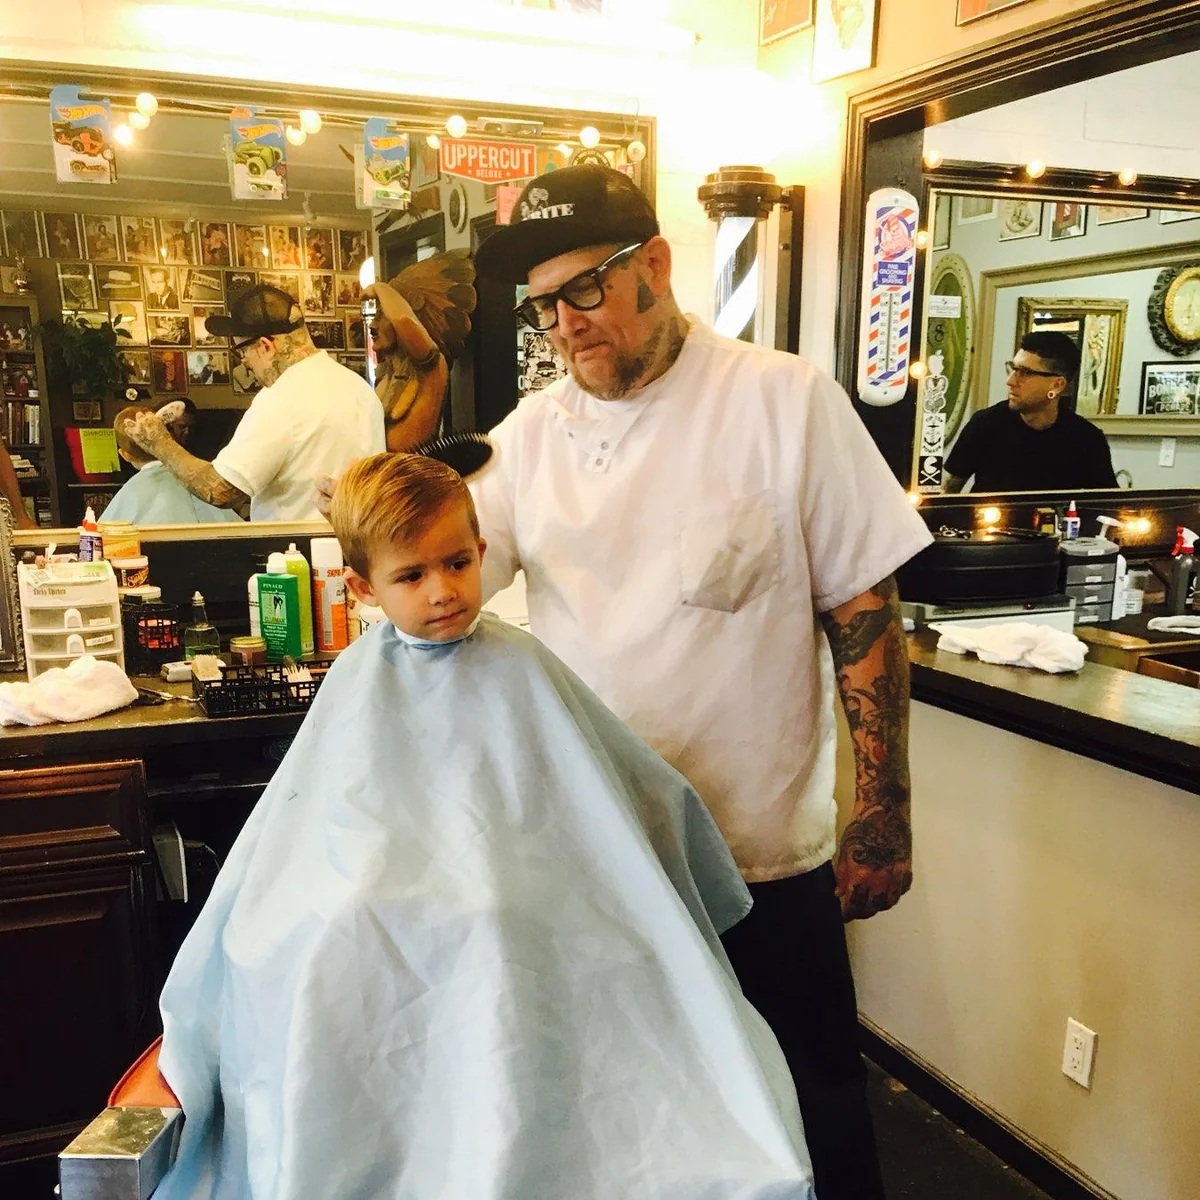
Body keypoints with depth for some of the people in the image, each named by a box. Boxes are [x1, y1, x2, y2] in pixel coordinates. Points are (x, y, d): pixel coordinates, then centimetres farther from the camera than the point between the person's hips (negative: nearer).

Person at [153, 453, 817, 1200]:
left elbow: (617, 795, 9)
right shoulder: (363, 680, 8)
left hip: (509, 907, -1)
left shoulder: (518, 667, 4)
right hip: (379, 904, 2)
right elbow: (307, 819, 15)